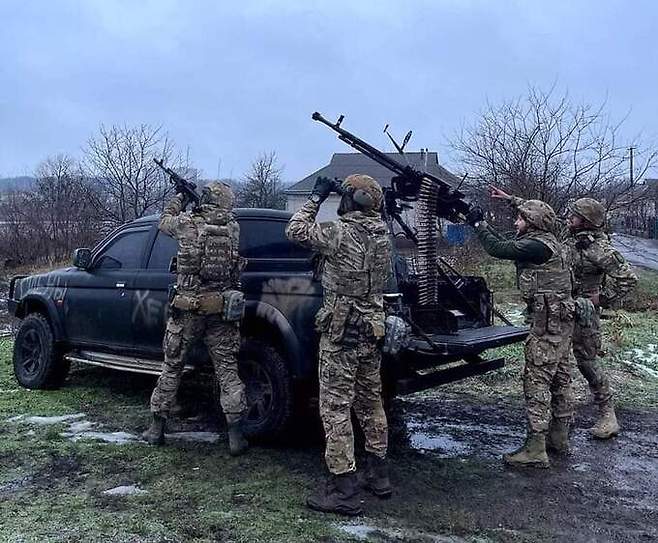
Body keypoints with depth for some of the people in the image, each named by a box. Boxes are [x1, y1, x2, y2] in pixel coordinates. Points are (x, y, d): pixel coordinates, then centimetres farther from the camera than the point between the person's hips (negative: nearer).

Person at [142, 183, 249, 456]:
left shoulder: (186, 223, -5)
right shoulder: (233, 228, 1)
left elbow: (164, 221, 17)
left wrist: (179, 199, 32)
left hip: (186, 309, -1)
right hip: (221, 310, 1)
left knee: (172, 367, 14)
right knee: (228, 370, 6)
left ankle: (156, 428, 24)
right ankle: (236, 436, 5)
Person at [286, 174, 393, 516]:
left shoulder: (342, 233, -16)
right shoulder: (381, 234, 5)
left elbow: (295, 230, -7)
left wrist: (316, 198, 3)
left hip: (341, 333, -8)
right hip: (373, 330, 8)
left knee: (336, 408, -1)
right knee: (370, 403, 18)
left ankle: (343, 490, 3)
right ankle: (378, 475, 31)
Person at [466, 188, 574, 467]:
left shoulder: (537, 245, -16)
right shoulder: (547, 241, 14)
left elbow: (498, 249, -19)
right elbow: (506, 244, 26)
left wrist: (478, 224, -4)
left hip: (547, 322, -10)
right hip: (561, 320, 10)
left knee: (537, 380, -9)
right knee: (560, 377, 15)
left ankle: (535, 449, -8)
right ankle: (559, 436, 27)